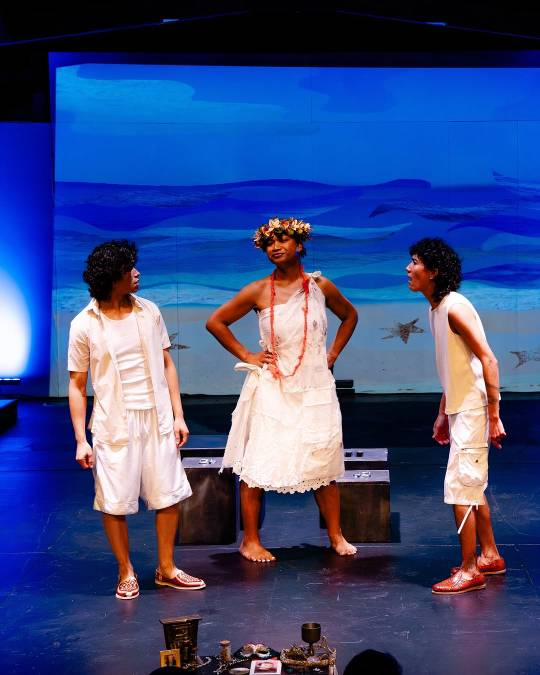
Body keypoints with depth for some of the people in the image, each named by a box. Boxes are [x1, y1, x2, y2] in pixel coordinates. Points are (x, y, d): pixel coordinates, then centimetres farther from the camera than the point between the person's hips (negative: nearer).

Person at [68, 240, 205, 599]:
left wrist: (178, 415, 4)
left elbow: (167, 365, 9)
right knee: (115, 503, 2)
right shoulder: (84, 324, -6)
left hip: (157, 419, 3)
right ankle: (126, 572, 21)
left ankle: (166, 568, 24)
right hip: (115, 424, -3)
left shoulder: (149, 312, 3)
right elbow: (77, 385, -3)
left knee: (168, 496, 8)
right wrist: (81, 440, -7)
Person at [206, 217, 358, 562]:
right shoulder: (258, 291, -5)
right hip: (273, 388, -2)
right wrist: (246, 356, -2)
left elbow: (350, 315, 18)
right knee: (258, 463, 0)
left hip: (316, 387, 2)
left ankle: (336, 536, 22)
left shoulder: (320, 286, 1)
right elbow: (215, 322, 3)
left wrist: (333, 353, 9)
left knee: (324, 463, 8)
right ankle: (251, 540, 13)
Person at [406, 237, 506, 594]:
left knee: (460, 488, -5)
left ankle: (470, 570, 5)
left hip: (473, 410, -10)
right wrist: (443, 413, 20)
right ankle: (490, 556, 31)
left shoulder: (454, 307, -18)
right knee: (473, 487, 18)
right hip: (459, 408, 10)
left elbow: (488, 359, -21)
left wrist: (494, 416, -22)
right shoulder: (436, 308, 10)